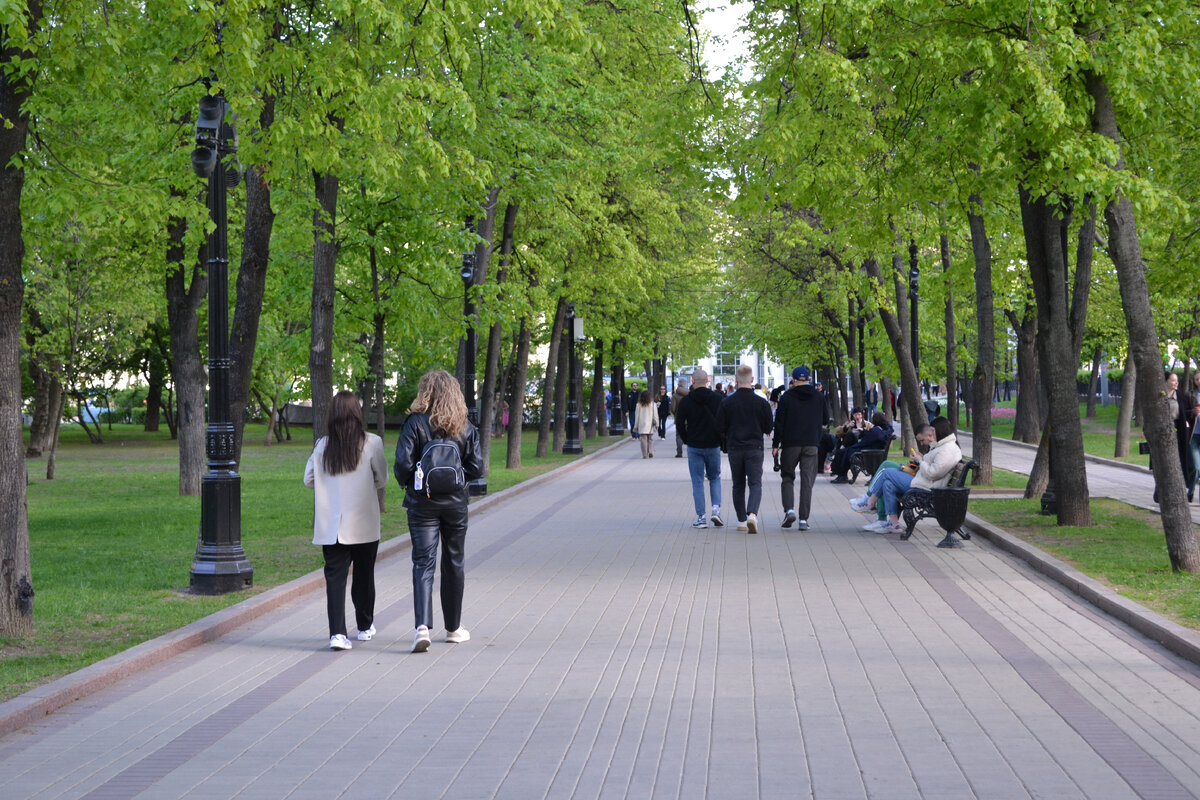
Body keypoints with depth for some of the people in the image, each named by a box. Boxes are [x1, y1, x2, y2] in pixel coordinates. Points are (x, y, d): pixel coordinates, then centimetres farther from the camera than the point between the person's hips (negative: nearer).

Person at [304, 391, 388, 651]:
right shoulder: (371, 443, -8)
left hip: (330, 525, 1)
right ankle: (365, 627, 29)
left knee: (335, 576, 1)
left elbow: (309, 479, 5)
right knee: (364, 575, 15)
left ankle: (337, 633, -12)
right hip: (364, 523, -1)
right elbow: (382, 479, 1)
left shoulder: (323, 446, -1)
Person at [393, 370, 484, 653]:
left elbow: (403, 463, -14)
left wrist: (407, 483, 6)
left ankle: (422, 625, -21)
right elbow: (476, 469, -3)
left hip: (422, 502, -2)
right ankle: (454, 628, 24)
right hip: (456, 502, 2)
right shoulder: (466, 428, 0)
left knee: (423, 563, -3)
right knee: (453, 564, 14)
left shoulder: (416, 423, -8)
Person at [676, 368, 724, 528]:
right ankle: (716, 509, -1)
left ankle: (701, 517, 0)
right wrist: (722, 441, 9)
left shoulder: (686, 400, -4)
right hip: (713, 446, 1)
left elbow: (679, 423, -3)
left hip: (694, 447, -1)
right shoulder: (717, 398, -2)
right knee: (715, 478, 16)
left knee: (697, 481, 4)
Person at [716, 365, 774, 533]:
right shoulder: (761, 402, -5)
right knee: (755, 483, -2)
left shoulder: (727, 402, -4)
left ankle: (741, 521, 16)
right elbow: (768, 428, 0)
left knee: (738, 486, 13)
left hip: (734, 449, 1)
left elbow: (720, 428, -2)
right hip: (754, 448, -1)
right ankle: (752, 514, -25)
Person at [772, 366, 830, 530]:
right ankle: (803, 519, -3)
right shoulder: (818, 397, 5)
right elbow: (826, 420, 12)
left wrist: (775, 445, 1)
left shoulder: (786, 397, -3)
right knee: (807, 481, 2)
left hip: (790, 444, -2)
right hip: (811, 444, 2)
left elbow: (779, 423, -4)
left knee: (787, 477, 12)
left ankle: (789, 509, -8)